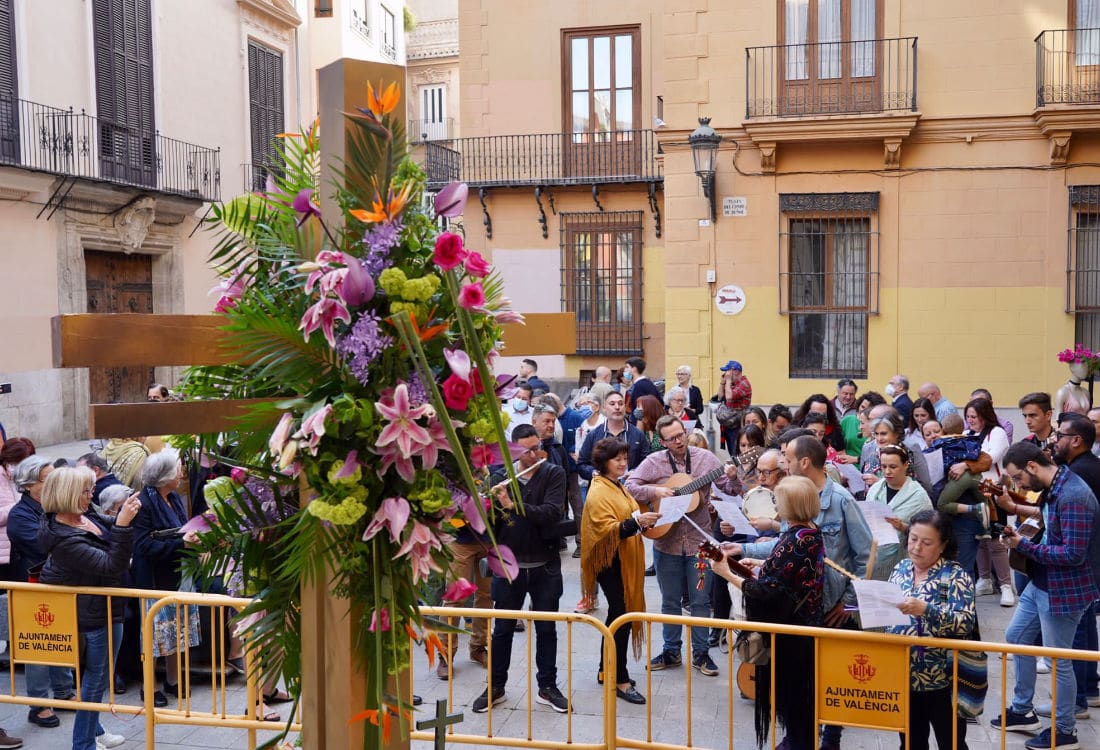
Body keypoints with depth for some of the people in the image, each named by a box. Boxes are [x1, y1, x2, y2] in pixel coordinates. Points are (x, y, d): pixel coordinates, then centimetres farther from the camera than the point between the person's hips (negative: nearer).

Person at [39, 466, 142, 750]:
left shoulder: (83, 517, -3)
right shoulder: (67, 541, -31)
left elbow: (109, 530, 17)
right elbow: (112, 565, -33)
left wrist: (123, 516, -1)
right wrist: (123, 524, -39)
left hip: (96, 609, 10)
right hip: (99, 613, -10)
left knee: (94, 674, 24)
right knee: (97, 678, 5)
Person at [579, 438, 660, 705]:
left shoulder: (618, 487, 16)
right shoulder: (599, 492, -13)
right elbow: (605, 529, -23)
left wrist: (645, 520, 8)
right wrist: (636, 521, -35)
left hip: (625, 561, 10)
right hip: (611, 562, -10)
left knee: (618, 616, 14)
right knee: (621, 617, -9)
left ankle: (606, 671, 24)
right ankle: (621, 680, -4)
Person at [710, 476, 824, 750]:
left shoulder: (792, 540, -27)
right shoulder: (812, 533, 0)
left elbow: (766, 590, -27)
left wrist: (727, 574, -21)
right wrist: (761, 563, 12)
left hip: (788, 627, -9)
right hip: (809, 621, 9)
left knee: (787, 688, 8)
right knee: (802, 685, 23)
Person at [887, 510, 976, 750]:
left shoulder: (955, 575, -11)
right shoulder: (901, 568, 6)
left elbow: (966, 623, -22)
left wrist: (925, 609, -34)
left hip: (941, 680, -5)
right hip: (903, 676, 5)